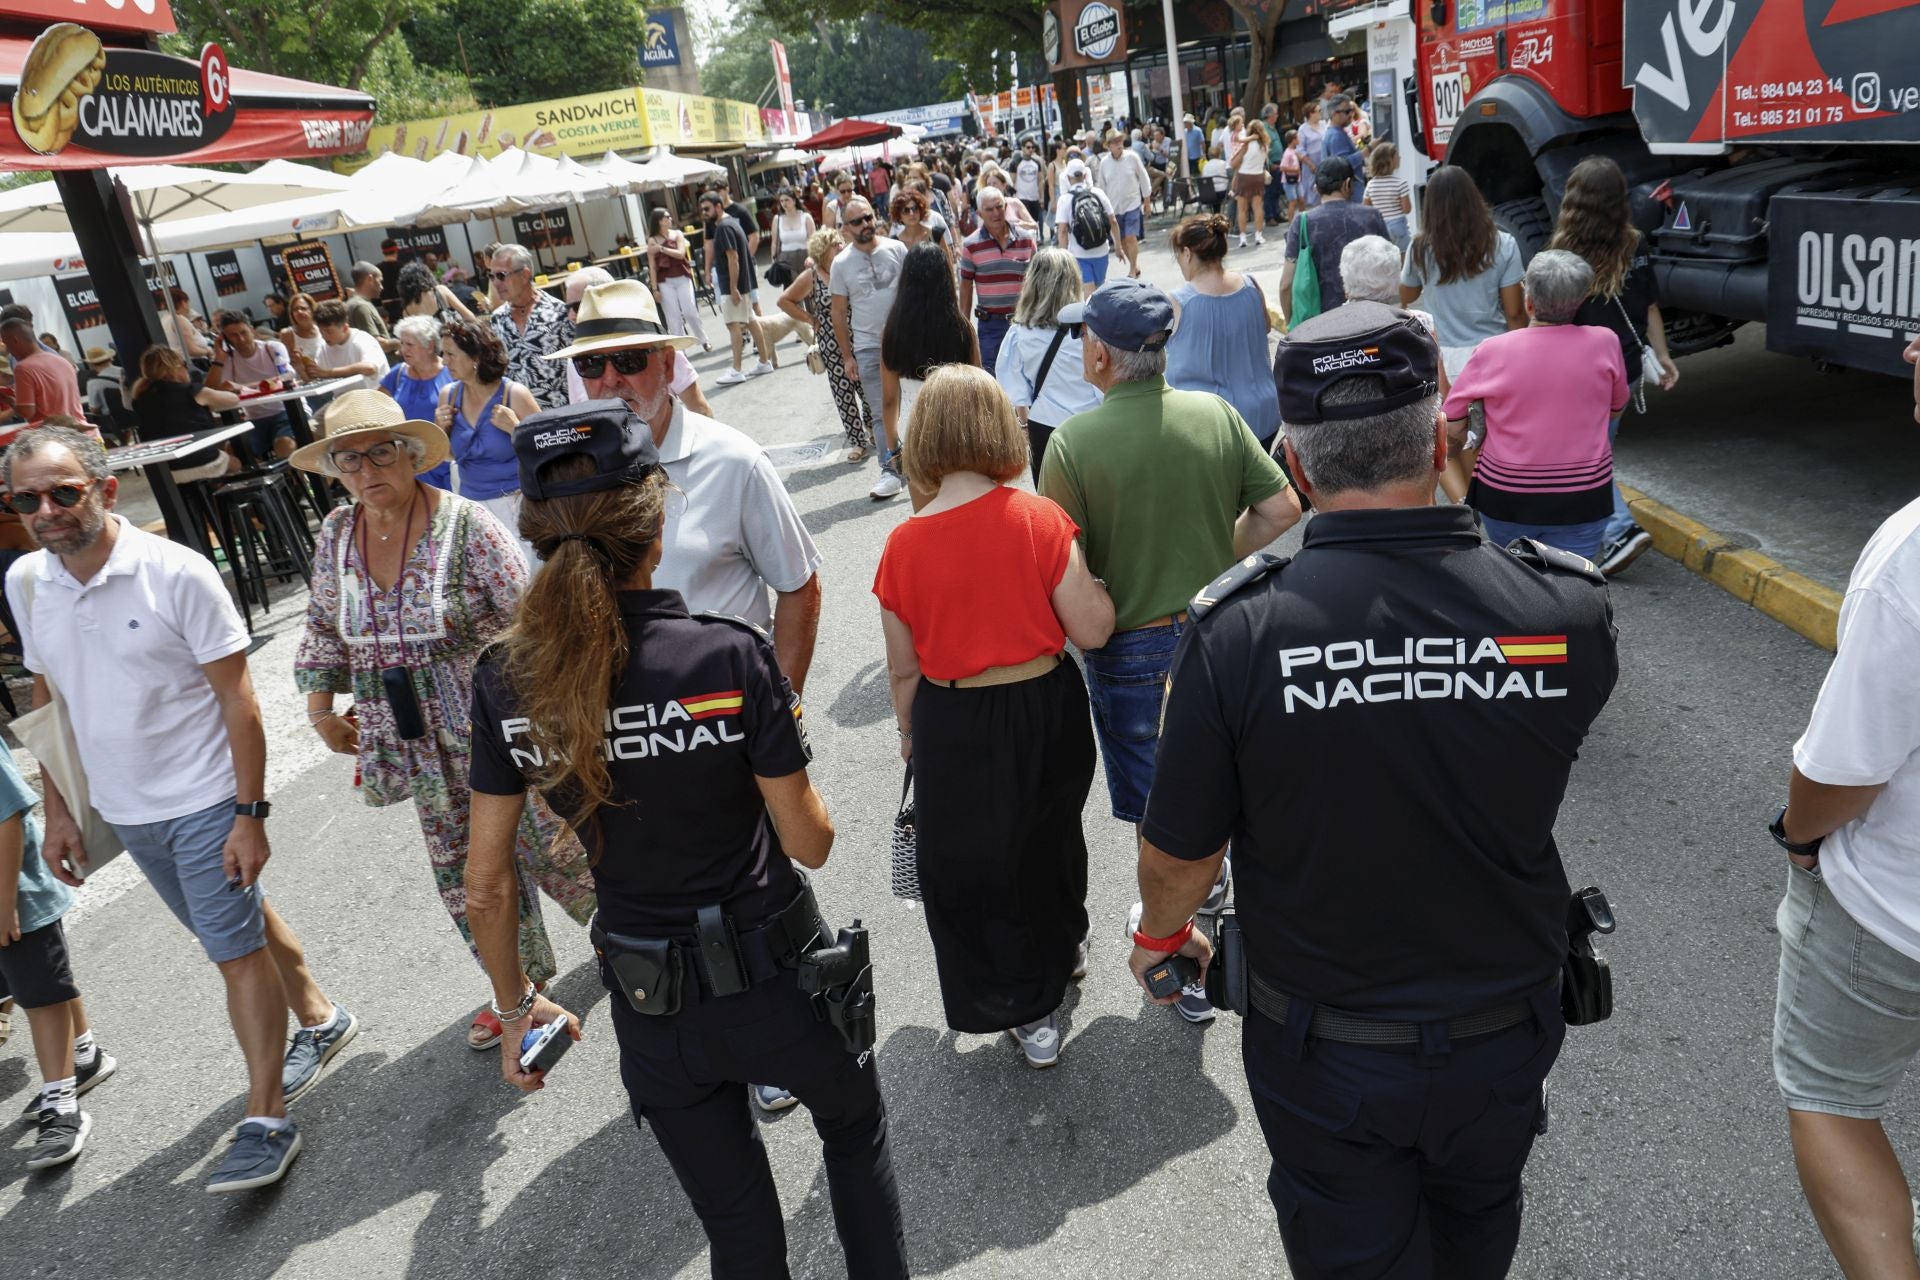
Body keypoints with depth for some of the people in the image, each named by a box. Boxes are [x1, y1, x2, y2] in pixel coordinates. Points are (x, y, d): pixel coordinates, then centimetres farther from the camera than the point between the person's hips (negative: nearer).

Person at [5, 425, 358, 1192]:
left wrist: (251, 814, -17)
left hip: (204, 804, -6)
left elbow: (238, 701, -16)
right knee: (236, 926, 20)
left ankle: (266, 1120, 10)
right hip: (124, 811, 6)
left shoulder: (176, 573, -18)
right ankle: (319, 1020, 41)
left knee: (237, 949, -1)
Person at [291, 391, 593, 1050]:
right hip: (424, 744, 5)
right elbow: (324, 627, 16)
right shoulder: (336, 536, 2)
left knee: (550, 844, 6)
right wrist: (319, 705, 7)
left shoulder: (466, 525, -16)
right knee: (463, 872, 13)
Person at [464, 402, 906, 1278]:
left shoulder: (506, 682, -11)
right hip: (776, 982, -3)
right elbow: (810, 844, -14)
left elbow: (485, 887, -3)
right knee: (855, 1126, 31)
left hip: (649, 1010, 3)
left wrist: (514, 1008, 12)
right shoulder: (731, 656, -22)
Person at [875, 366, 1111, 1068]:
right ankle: (1064, 945, 55)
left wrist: (909, 732, 13)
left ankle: (1028, 1011, 33)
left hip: (953, 727, -1)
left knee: (972, 860, 19)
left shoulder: (904, 544, -14)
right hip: (1046, 708, 2)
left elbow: (904, 667, -5)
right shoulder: (1039, 518, -16)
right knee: (1049, 830, 29)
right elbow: (1093, 629, -15)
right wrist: (1096, 581, 5)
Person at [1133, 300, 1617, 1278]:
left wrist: (1161, 934, 9)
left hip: (1327, 1058, -3)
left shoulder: (1238, 629, -27)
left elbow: (1177, 855, -15)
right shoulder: (1568, 611, -21)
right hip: (1507, 1039, 3)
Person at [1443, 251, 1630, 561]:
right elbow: (1616, 406, 12)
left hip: (1506, 497, 0)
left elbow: (1451, 423, -4)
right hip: (1582, 501, 0)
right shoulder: (1604, 343, -6)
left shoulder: (1494, 351, -11)